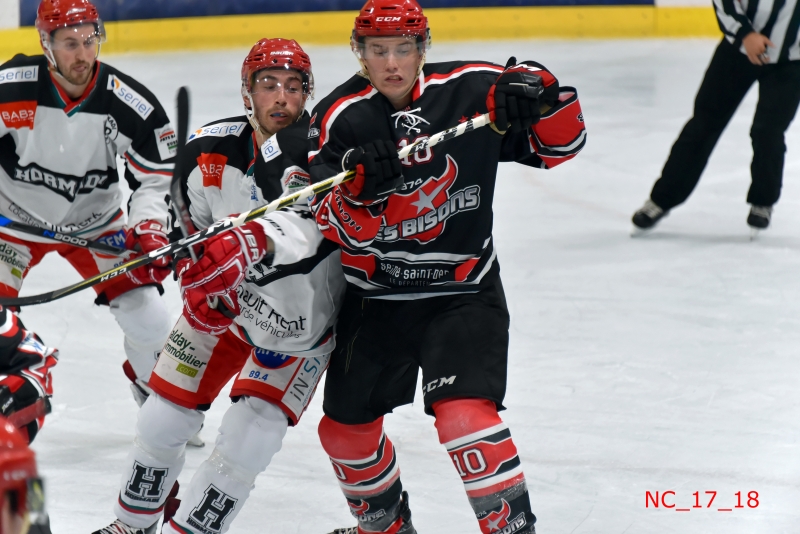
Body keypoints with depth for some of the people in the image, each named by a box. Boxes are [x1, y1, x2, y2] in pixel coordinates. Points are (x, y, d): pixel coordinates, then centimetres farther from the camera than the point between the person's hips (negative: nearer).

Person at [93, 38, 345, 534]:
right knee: (164, 417, 5)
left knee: (248, 439, -13)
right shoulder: (208, 152, -16)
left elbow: (301, 227, -48)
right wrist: (199, 282, -14)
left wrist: (250, 246, -66)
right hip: (222, 307, 3)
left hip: (304, 319, -3)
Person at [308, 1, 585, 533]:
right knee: (346, 427, 15)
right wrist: (358, 190, -37)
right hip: (376, 298, 3)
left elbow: (560, 144, -6)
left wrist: (542, 92, -26)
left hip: (463, 293, -3)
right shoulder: (340, 116, -10)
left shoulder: (473, 89, -10)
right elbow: (339, 227, -16)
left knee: (463, 412, -24)